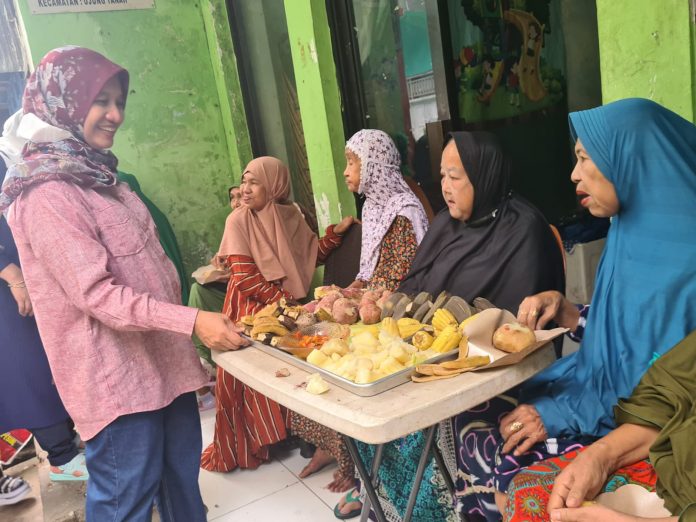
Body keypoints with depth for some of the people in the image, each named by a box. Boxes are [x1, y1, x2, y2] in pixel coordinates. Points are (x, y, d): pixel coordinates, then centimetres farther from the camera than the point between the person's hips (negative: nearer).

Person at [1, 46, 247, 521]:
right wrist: (192, 320, -29)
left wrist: (186, 330, 18)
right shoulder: (47, 197, -19)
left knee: (183, 475, 21)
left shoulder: (97, 175, 10)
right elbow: (97, 295, -24)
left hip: (162, 357, 9)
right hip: (114, 375, -8)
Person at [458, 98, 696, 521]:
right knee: (473, 447, -5)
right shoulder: (632, 235, 6)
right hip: (603, 402, 7)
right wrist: (563, 310, -1)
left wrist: (563, 414, -18)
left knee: (506, 482, -16)